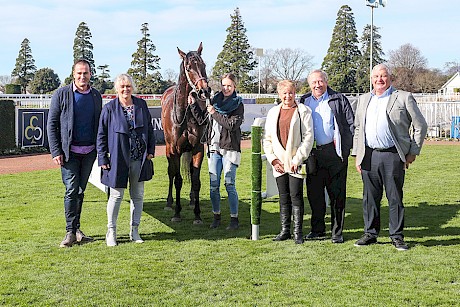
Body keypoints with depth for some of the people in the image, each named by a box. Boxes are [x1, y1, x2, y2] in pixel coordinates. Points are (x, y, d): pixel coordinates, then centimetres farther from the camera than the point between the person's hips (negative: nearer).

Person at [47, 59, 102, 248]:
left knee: (80, 191, 11)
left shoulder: (96, 96, 9)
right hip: (69, 152, -3)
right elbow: (51, 124, -2)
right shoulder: (61, 94, -2)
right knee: (71, 190, -6)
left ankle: (75, 228, 21)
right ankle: (70, 232, 2)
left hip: (89, 152, 4)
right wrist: (56, 152, -9)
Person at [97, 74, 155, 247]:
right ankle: (111, 231, 15)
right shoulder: (109, 108, -4)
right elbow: (101, 135, -2)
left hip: (139, 159, 4)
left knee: (138, 195, 10)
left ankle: (134, 231, 22)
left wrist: (151, 150, 6)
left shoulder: (141, 105, 5)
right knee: (116, 195, 2)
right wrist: (103, 159, -7)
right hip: (118, 159, -4)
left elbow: (149, 129, 13)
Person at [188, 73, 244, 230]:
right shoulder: (215, 100, 11)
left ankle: (234, 218, 6)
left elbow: (232, 125, -18)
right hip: (213, 147, 5)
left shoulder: (238, 105, -4)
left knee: (229, 185, -3)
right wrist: (193, 104, 10)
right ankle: (216, 217, 21)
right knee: (214, 185, 9)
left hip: (229, 148, -5)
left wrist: (215, 113, -16)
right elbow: (202, 119, 19)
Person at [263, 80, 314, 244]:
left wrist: (297, 159, -13)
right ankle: (285, 230, 17)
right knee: (283, 198, 9)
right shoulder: (273, 112, 13)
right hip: (279, 163, 4)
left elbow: (308, 137, -6)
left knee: (296, 196, -4)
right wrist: (272, 159, 1)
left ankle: (298, 232, 3)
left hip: (296, 163, -4)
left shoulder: (303, 111, -1)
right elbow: (267, 138, 14)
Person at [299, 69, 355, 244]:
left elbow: (351, 123, 2)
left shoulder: (338, 100, 3)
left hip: (334, 152, -3)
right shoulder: (304, 102, 12)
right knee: (314, 193, 7)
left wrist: (344, 146, -6)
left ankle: (337, 232, 8)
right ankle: (318, 230, 19)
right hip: (313, 154, 3)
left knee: (337, 194, 0)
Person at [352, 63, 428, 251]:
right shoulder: (363, 100, 17)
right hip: (369, 156, 4)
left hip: (393, 156, -4)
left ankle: (397, 236, 9)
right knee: (370, 197, 7)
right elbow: (357, 128, 20)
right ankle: (370, 234, 17)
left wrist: (413, 152, 0)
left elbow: (420, 126, 4)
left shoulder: (403, 98, 3)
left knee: (395, 198, 0)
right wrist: (357, 154, 12)